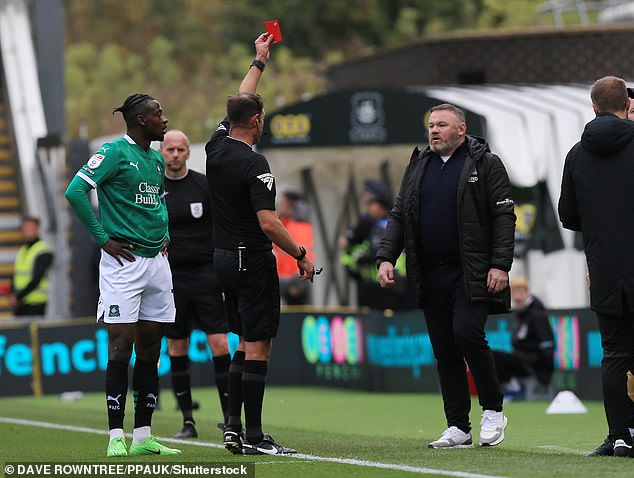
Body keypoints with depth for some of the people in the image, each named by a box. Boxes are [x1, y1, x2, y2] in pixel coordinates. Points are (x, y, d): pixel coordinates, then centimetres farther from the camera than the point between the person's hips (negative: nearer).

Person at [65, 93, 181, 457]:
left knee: (150, 349, 8)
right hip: (123, 261, -8)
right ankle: (116, 438, -6)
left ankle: (143, 436, 13)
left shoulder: (157, 160, 15)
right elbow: (76, 191, -17)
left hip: (157, 261, 8)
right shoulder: (115, 153, -9)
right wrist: (103, 238, -15)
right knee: (121, 346, -8)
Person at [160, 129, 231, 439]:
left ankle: (230, 417, -6)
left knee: (219, 344, -9)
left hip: (205, 274, -2)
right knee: (177, 349, 3)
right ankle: (187, 421, 9)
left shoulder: (205, 186, 1)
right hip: (169, 279, 2)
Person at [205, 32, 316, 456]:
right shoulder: (254, 163, -17)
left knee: (247, 342, 16)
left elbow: (240, 104, 24)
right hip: (253, 260, -9)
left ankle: (234, 427, 13)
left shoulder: (217, 147, 5)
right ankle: (253, 436, -6)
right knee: (258, 345, -5)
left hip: (224, 258, 9)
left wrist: (260, 61, 35)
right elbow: (268, 223, -23)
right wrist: (301, 255, -11)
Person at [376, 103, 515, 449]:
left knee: (467, 333, -19)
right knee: (444, 351, 4)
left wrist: (500, 264, -14)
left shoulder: (485, 164, 1)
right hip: (430, 276, 6)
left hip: (471, 274, -5)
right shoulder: (418, 166, 17)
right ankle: (458, 429, 8)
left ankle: (493, 410, -1)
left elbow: (504, 216, -4)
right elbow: (399, 216, 17)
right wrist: (386, 258, 3)